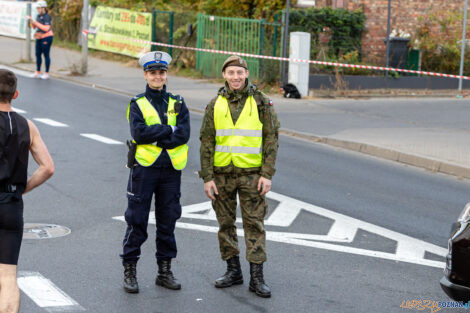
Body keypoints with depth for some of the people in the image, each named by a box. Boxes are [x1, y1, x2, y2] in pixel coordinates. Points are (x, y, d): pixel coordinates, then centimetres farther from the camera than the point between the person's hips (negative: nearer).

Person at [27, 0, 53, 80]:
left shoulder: (47, 17, -16)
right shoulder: (39, 16, 11)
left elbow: (46, 28, -26)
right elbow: (34, 27, 14)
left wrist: (36, 23, -24)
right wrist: (31, 21, -7)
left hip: (46, 37, -9)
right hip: (39, 38, 9)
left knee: (46, 55, -3)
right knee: (38, 54, 8)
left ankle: (46, 74, 4)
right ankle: (37, 73, 15)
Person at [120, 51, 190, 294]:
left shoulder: (177, 103, 8)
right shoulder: (137, 104, 2)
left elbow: (184, 134, -7)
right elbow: (138, 133, -15)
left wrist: (154, 137, -14)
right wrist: (168, 130, -14)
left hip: (170, 169, 3)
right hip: (143, 168, -3)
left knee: (168, 221, 9)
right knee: (137, 221, 0)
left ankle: (165, 271, 21)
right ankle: (129, 271, 10)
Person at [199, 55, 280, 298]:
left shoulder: (261, 102, -2)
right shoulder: (215, 105, 3)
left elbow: (271, 139, -2)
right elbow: (207, 143, 4)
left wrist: (267, 174, -9)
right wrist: (207, 178, -3)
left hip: (251, 173, -2)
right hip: (222, 173, 2)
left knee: (254, 223, -2)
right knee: (226, 223, 8)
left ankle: (257, 277, 2)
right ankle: (233, 271, 21)